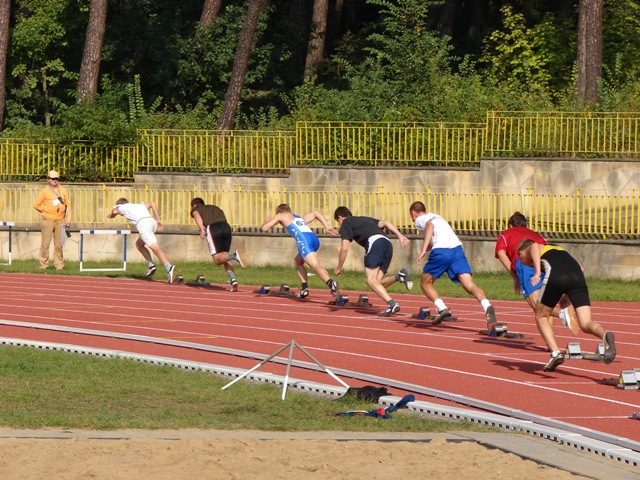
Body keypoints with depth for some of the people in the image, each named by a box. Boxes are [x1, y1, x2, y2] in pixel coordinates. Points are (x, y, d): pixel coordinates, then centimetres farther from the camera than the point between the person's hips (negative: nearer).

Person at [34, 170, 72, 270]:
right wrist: (46, 211, 0)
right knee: (45, 243, -5)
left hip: (60, 220, 3)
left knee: (59, 244, 4)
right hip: (48, 221, -3)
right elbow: (36, 205, 2)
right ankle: (43, 264, 0)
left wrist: (68, 219, 6)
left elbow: (68, 205, 14)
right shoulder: (44, 191, 0)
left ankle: (59, 265, 9)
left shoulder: (63, 190, 12)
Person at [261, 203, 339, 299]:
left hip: (304, 240, -7)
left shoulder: (281, 215, 23)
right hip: (315, 239, 7)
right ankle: (304, 289, 17)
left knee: (315, 265, -23)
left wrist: (266, 222, 44)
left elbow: (264, 228, 21)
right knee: (297, 262, 28)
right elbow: (315, 213, 43)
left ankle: (331, 283, -48)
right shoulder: (299, 218, 39)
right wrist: (327, 227, 33)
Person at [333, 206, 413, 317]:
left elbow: (344, 248, 6)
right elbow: (384, 223, 24)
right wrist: (399, 235, 13)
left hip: (374, 242, -7)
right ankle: (400, 276, -16)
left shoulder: (345, 224, 15)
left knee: (370, 280, -11)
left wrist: (339, 268, 17)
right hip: (387, 243, 7)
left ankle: (392, 304, -27)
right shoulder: (365, 219, 37)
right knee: (377, 282, 5)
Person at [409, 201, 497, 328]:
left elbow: (430, 225, -9)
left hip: (441, 251, -5)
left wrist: (423, 250, -15)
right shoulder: (437, 217, 35)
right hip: (457, 249, 5)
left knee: (425, 283, 16)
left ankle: (442, 308, -5)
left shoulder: (419, 220, 14)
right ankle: (487, 306, -37)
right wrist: (427, 248, 57)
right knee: (469, 285, -10)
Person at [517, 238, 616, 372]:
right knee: (585, 324, -3)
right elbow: (579, 267, 31)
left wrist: (537, 272, -11)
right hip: (577, 276, 4)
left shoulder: (532, 249, 26)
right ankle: (605, 335, -36)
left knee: (541, 317, 18)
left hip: (556, 276, -4)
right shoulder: (560, 250, 42)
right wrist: (569, 295, 35)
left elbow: (535, 246, 1)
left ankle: (555, 353, 1)